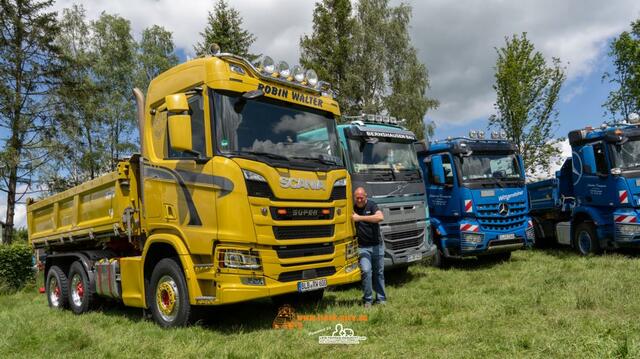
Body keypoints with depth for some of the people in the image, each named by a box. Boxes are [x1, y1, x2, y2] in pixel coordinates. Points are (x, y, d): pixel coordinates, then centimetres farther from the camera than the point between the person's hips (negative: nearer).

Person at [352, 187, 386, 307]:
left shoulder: (372, 205, -5)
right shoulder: (352, 209, 1)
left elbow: (380, 217, -24)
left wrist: (360, 218, -26)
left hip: (377, 245, 0)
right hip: (363, 247, 0)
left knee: (379, 273, 9)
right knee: (366, 271, -13)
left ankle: (381, 298, 22)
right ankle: (367, 300, -1)